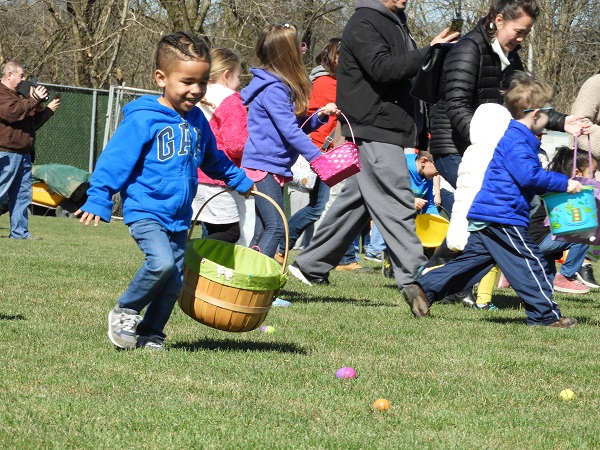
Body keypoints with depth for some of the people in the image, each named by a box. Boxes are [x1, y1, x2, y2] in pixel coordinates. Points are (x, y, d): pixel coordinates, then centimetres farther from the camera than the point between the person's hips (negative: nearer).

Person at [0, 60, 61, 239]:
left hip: (23, 154, 10)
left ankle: (20, 232, 10)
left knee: (23, 194, 7)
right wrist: (33, 101, -17)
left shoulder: (17, 95, 25)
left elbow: (33, 122, 28)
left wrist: (49, 109, 17)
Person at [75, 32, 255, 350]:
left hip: (179, 217, 7)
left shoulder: (197, 121, 9)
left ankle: (150, 335, 24)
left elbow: (213, 159, 27)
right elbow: (115, 160, -15)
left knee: (174, 283, 5)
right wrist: (98, 201, -20)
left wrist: (240, 181, 36)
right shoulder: (143, 120, -13)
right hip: (145, 212, -7)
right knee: (161, 263, -27)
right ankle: (125, 312, -4)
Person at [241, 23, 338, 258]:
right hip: (264, 165, -10)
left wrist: (319, 116, 3)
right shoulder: (273, 89, -15)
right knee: (275, 227, -16)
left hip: (274, 167, 10)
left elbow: (297, 126, 20)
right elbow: (290, 131, -20)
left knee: (263, 230, 8)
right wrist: (318, 157, -21)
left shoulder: (282, 86, 15)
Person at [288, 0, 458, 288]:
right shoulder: (364, 24, -10)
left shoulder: (395, 23, 21)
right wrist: (428, 53, -26)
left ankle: (310, 266, 20)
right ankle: (415, 278, -13)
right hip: (373, 130, -10)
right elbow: (382, 68, -24)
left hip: (388, 131, 10)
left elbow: (406, 69, 26)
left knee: (355, 203, 13)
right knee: (397, 205, -11)